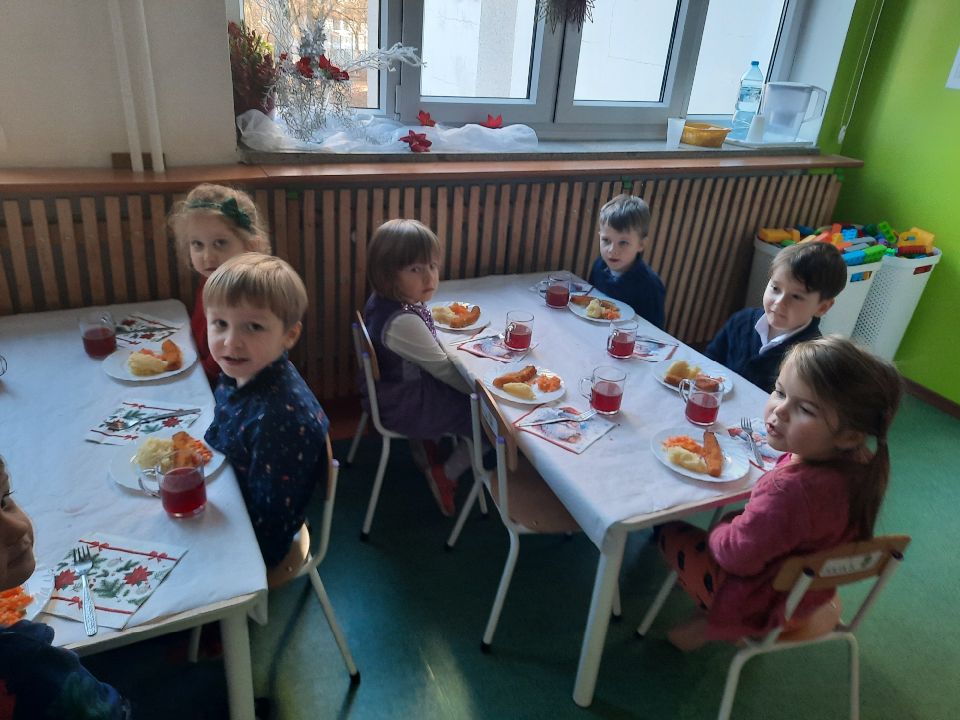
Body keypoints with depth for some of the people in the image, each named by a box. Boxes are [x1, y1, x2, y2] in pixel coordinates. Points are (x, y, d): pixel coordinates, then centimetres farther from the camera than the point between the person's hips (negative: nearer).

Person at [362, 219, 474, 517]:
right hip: (404, 407, -9)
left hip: (392, 388, 9)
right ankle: (446, 475, 14)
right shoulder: (402, 322, -35)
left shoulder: (383, 299, -6)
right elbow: (442, 368, -24)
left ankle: (429, 442, 32)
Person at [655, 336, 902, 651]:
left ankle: (711, 623, 13)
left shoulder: (789, 490, -42)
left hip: (758, 609, -7)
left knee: (671, 534, 6)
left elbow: (738, 555, -27)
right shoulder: (854, 467, -15)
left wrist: (719, 531, -8)